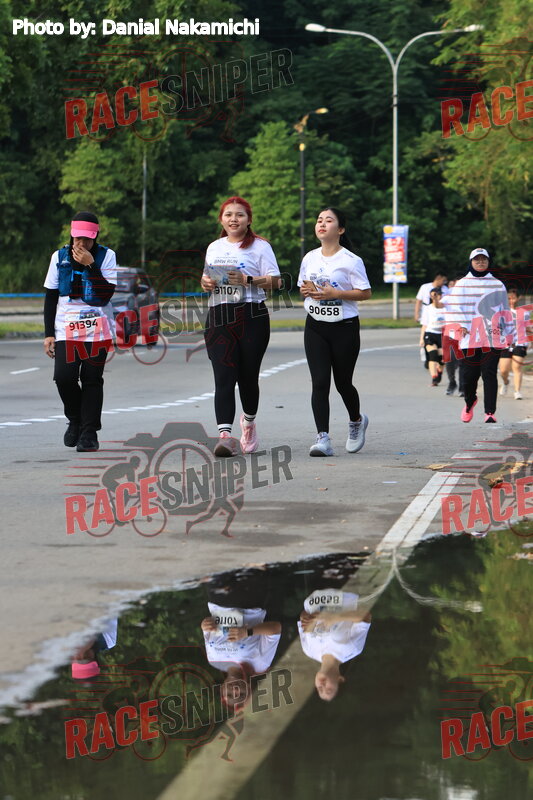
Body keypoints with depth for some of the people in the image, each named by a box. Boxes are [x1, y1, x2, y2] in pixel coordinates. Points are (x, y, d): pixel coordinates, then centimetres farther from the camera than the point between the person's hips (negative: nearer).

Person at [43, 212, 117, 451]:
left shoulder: (106, 256, 0)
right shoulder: (60, 257, 6)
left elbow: (106, 295, -10)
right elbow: (50, 297, 11)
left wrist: (90, 265, -16)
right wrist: (49, 333, 7)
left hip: (97, 330, -1)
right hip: (65, 329, 1)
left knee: (92, 379, -4)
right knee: (64, 376, -12)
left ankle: (89, 432, 6)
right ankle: (75, 420, 13)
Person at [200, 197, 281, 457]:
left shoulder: (259, 246, 3)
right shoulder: (214, 248, 18)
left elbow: (275, 281, -3)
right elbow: (207, 278, 27)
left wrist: (248, 280, -18)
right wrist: (206, 283, 3)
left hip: (252, 317, -3)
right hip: (218, 316, 3)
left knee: (248, 377, 5)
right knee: (224, 378, -10)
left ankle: (249, 422, 33)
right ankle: (225, 434, -19)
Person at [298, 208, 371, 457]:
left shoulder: (351, 260, -7)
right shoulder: (309, 259, 9)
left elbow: (366, 292, -9)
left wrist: (336, 294, -20)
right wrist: (306, 290, -3)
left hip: (344, 327, -4)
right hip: (315, 327, 4)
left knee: (343, 382, 7)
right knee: (319, 382, -9)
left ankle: (356, 421, 38)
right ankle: (322, 438, -12)